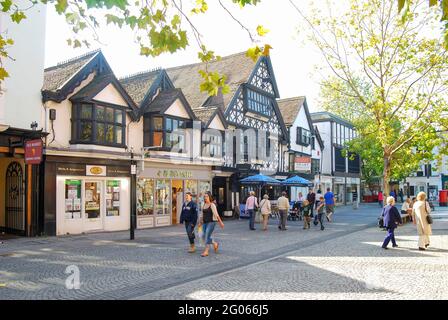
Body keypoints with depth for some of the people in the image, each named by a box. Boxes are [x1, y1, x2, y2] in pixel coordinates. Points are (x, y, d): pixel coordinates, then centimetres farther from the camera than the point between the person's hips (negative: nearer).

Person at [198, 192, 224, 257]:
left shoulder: (212, 205, -8)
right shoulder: (204, 205, 12)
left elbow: (216, 214, -12)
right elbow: (202, 215, 18)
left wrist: (220, 222, -14)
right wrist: (200, 222, 16)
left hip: (211, 222, -7)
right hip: (205, 223, 7)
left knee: (207, 236, -11)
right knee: (205, 236, 9)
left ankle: (206, 251, -7)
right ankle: (215, 244, 32)